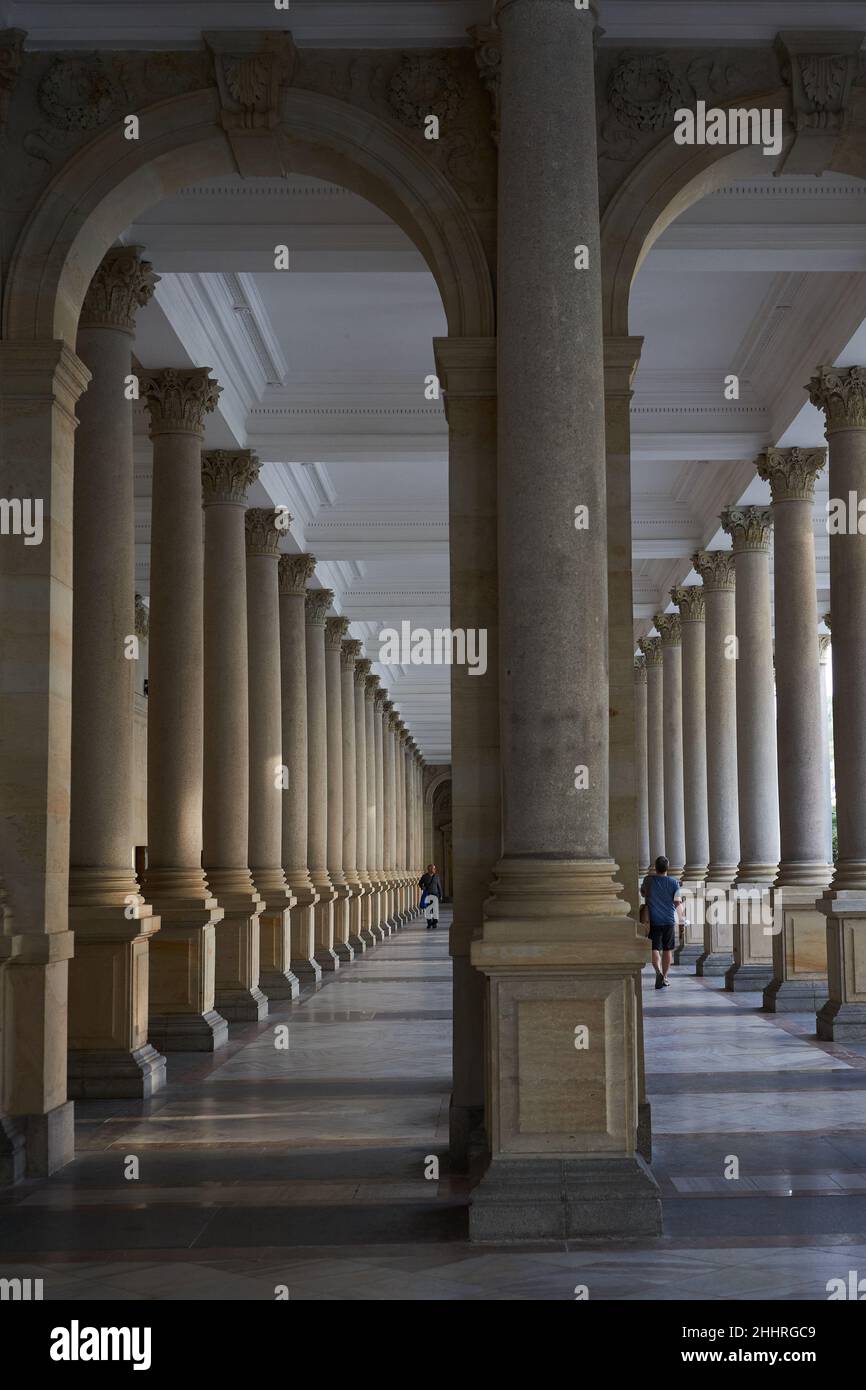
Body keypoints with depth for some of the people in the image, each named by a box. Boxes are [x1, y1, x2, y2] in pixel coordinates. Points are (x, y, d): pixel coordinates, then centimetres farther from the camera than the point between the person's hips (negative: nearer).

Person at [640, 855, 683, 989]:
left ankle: (658, 971, -25)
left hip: (653, 921, -1)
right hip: (669, 920, 1)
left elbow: (642, 894, 13)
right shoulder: (674, 882, -5)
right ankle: (665, 977, 17)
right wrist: (680, 917, 12)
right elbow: (678, 902, -3)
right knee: (667, 949, 12)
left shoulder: (648, 880, -5)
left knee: (654, 948, -1)